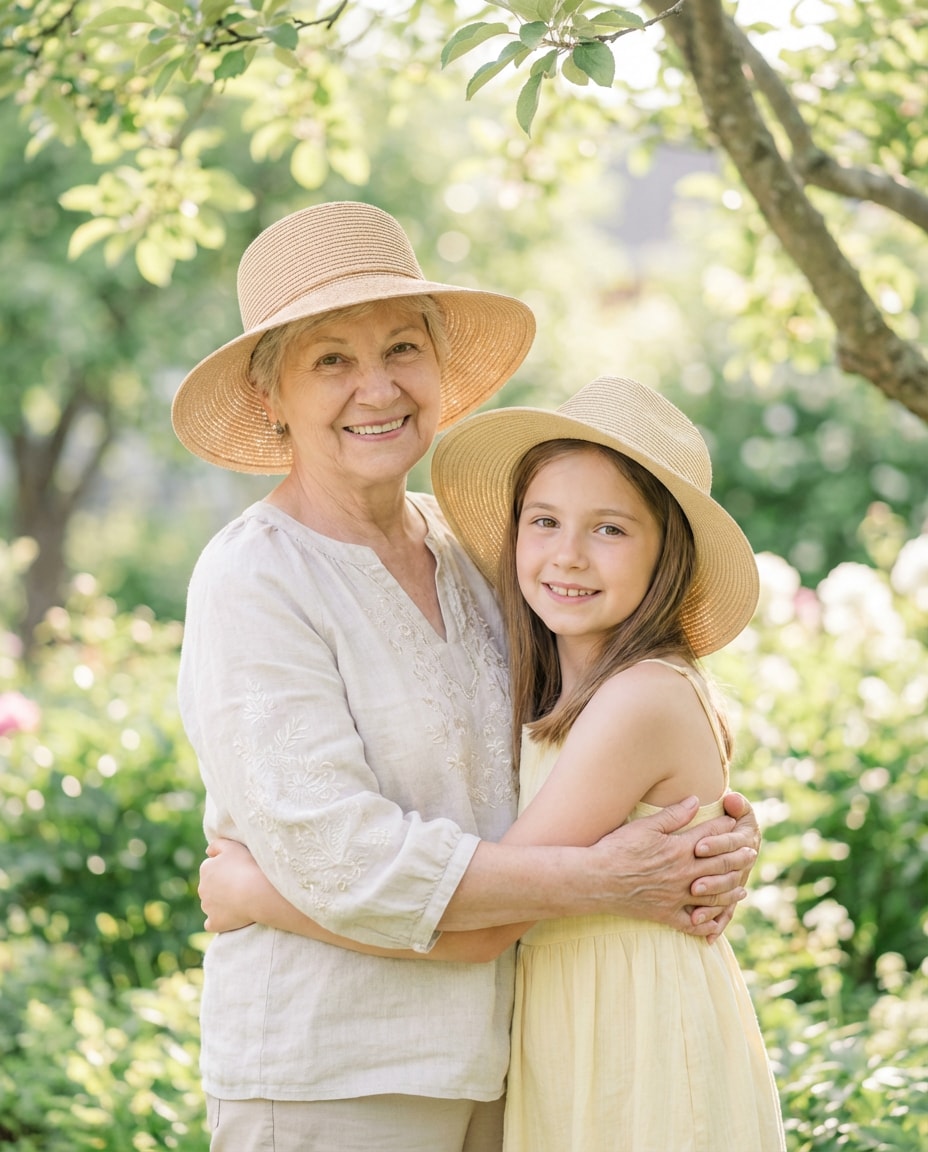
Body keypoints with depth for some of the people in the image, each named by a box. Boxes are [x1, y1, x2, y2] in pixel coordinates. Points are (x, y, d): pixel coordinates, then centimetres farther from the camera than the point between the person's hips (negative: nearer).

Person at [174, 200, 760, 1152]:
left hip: (491, 1064, 6)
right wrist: (603, 880, -19)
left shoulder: (465, 553, 8)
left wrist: (718, 842, -3)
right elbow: (336, 857, -21)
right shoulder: (253, 582, -13)